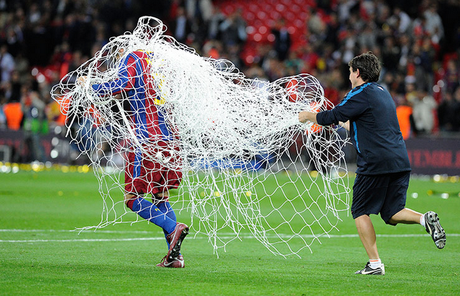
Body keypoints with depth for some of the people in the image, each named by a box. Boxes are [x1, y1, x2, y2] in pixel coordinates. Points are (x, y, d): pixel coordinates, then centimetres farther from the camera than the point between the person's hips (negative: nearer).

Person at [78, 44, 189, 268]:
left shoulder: (130, 58, -1)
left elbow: (122, 85, -18)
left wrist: (90, 87, -7)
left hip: (146, 138, -7)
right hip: (168, 138, 7)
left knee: (133, 199, -1)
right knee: (160, 197, 15)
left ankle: (173, 228, -22)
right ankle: (175, 256, 7)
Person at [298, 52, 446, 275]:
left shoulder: (361, 94, -7)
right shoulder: (383, 93, 21)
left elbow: (331, 117, -5)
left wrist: (308, 116, 12)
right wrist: (343, 123, 40)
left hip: (376, 163, -8)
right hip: (400, 162, 8)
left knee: (360, 212, 5)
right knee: (391, 213, 13)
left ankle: (375, 264, 0)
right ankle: (425, 219, -15)